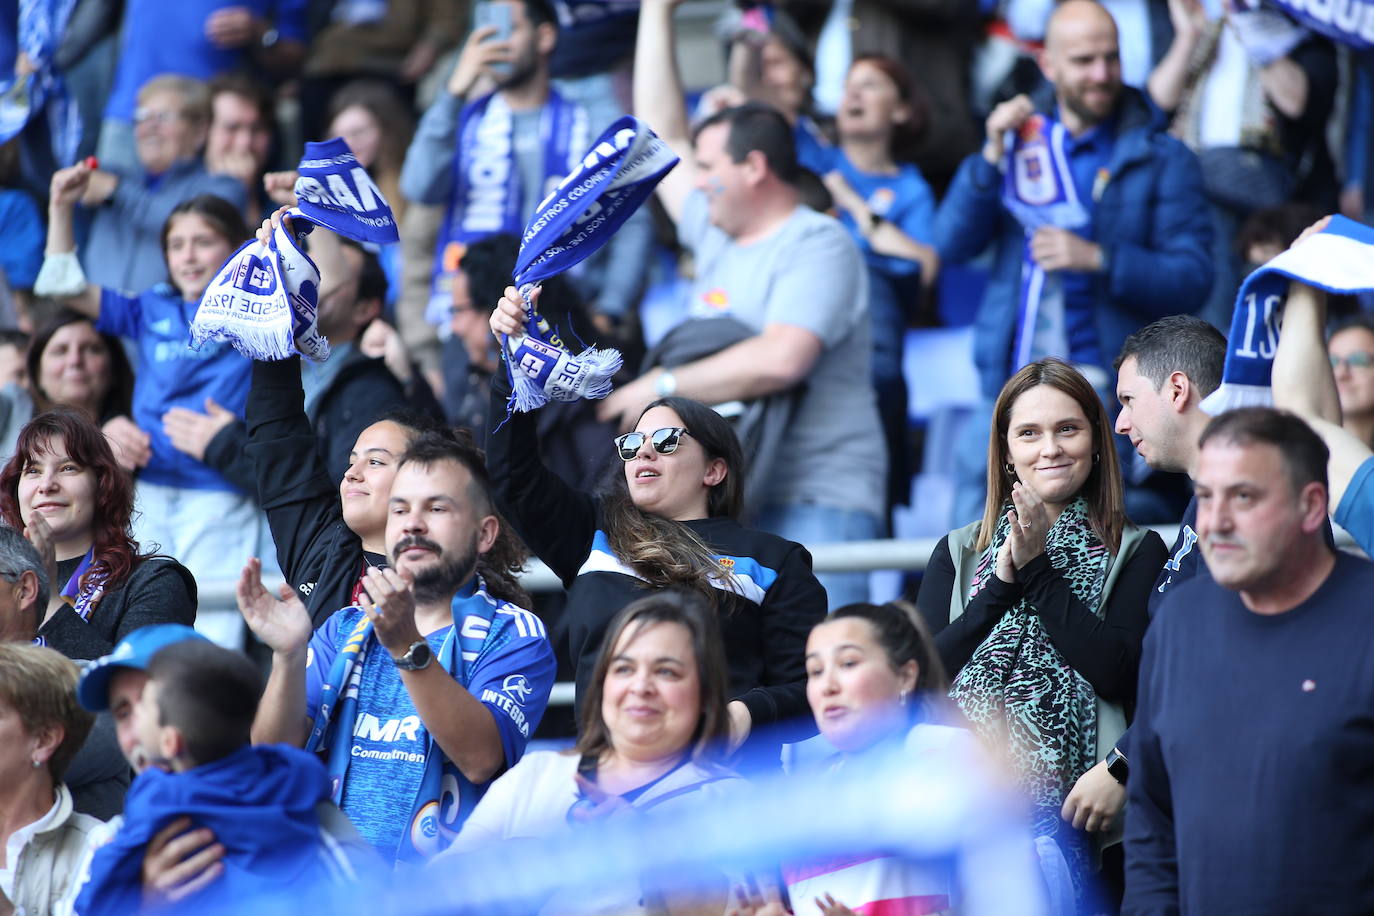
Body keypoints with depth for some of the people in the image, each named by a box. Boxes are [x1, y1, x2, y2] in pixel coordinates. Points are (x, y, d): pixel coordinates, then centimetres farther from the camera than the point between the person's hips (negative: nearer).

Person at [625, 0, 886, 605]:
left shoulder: (816, 246, -7)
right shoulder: (717, 238, 18)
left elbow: (780, 360, -22)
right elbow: (662, 136, 26)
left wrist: (660, 388, -15)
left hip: (812, 508, -8)